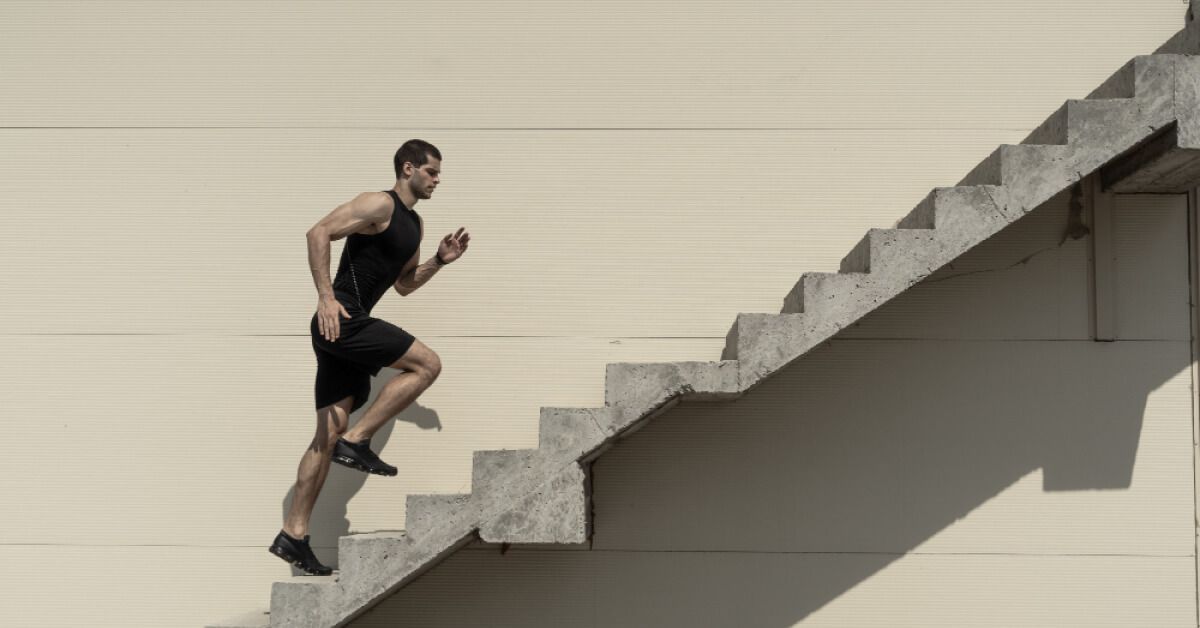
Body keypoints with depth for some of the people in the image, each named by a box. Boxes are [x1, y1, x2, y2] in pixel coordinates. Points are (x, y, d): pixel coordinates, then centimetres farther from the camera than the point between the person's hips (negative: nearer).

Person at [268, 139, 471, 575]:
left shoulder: (415, 224, 22)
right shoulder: (379, 205, -7)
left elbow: (403, 285, 30)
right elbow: (319, 233, -17)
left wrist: (439, 260, 14)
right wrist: (326, 297, -25)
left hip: (345, 329, 9)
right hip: (340, 320, -9)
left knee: (329, 433, 5)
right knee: (427, 363, -11)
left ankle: (293, 534, 6)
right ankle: (356, 441, -10)